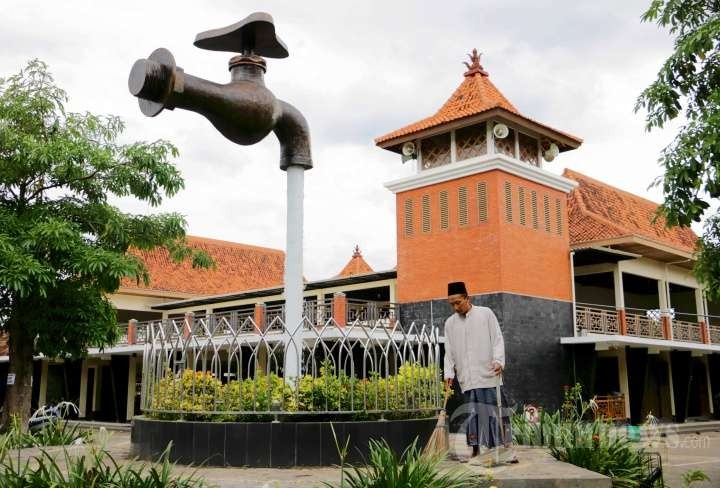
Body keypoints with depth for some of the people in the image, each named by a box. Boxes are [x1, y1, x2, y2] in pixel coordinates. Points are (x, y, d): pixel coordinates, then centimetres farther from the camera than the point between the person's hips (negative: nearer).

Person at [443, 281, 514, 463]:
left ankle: (507, 452, 3)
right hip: (468, 379, 3)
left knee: (496, 412, -2)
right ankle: (479, 451, 4)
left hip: (489, 374, -2)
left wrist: (498, 361, -12)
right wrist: (449, 373, 2)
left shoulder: (485, 313, 3)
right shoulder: (450, 323, 12)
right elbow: (449, 352, 12)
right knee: (475, 414, -1)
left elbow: (497, 339, 0)